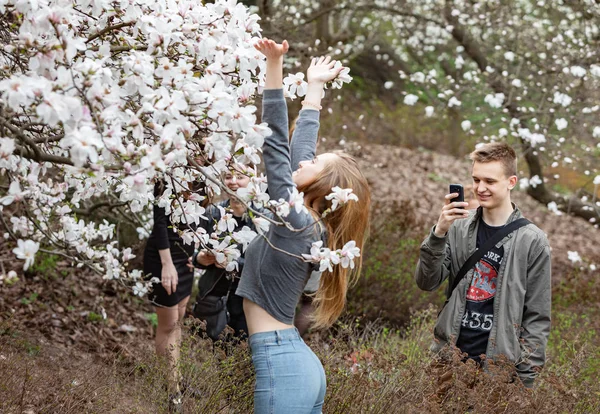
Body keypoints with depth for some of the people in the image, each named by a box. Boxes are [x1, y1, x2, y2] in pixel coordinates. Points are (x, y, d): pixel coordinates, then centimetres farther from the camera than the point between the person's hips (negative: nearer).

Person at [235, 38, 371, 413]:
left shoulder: (296, 222, -12)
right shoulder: (313, 226, 8)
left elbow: (277, 142, -16)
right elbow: (300, 146, 18)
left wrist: (275, 67, -18)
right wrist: (313, 86, 27)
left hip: (281, 366, -9)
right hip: (302, 364, 9)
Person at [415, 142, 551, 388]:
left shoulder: (532, 241, -5)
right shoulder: (458, 228, 4)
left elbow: (537, 318, -2)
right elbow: (427, 282, -2)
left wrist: (526, 378, -7)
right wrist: (439, 233, -15)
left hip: (499, 366, -3)